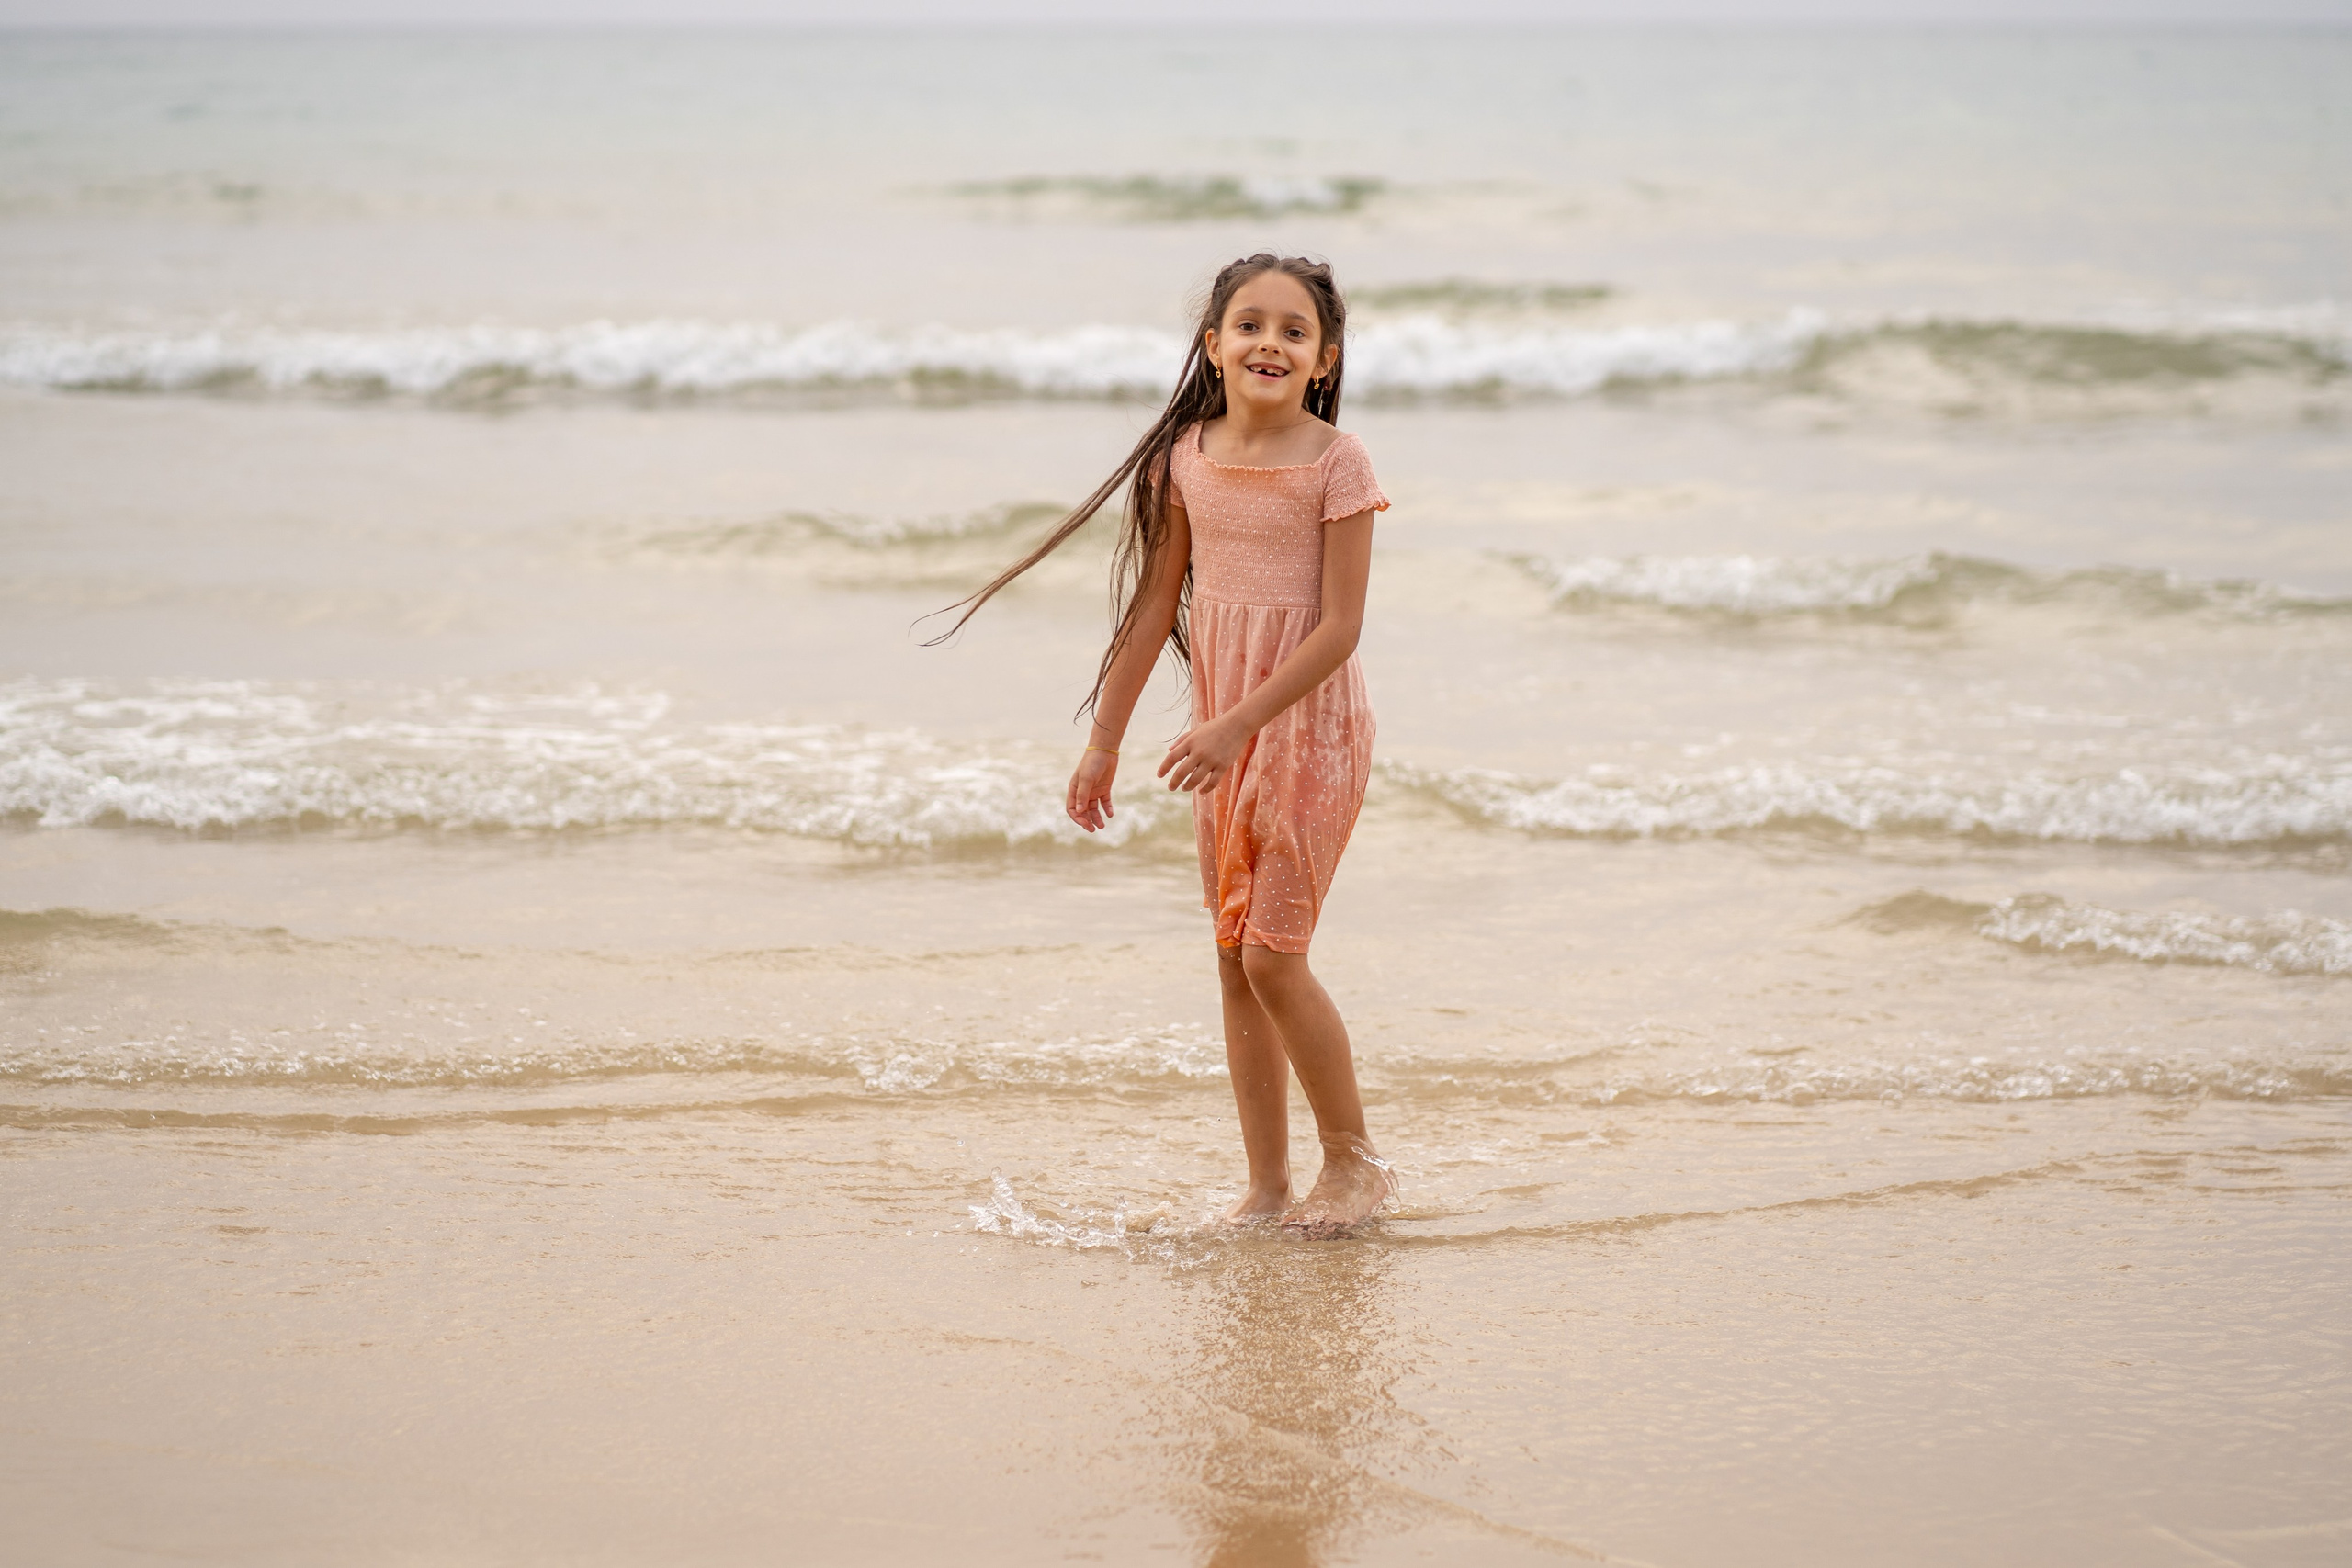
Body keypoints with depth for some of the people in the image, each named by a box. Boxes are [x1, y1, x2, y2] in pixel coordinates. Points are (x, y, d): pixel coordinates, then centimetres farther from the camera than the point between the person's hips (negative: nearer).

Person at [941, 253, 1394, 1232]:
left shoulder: (1335, 462, -12)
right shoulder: (1189, 456, 3)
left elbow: (1339, 626, -16)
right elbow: (1155, 605, 10)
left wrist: (1236, 725, -22)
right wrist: (1104, 737, 10)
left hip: (1309, 721, -6)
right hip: (1223, 730, 6)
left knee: (1272, 953, -9)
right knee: (1235, 963, 6)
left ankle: (1354, 1162, 7)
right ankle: (1267, 1187, 13)